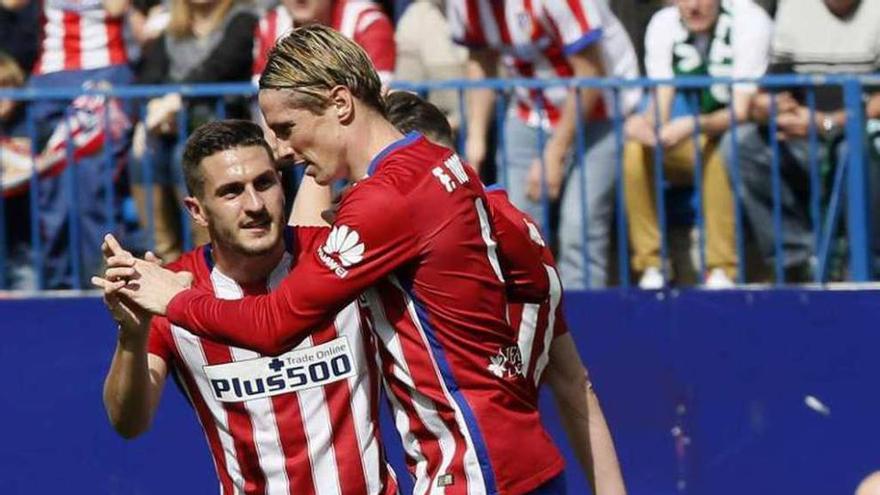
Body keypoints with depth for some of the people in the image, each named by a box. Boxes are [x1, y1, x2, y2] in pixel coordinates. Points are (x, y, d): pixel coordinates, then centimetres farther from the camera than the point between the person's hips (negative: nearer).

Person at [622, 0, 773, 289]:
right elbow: (661, 106, -10)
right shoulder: (663, 25, -5)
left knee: (718, 153, -37)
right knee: (635, 151, -22)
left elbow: (741, 112, -25)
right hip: (694, 145, 5)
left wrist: (693, 126, -43)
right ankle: (651, 268, -18)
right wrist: (645, 123, -35)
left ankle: (721, 271, -33)